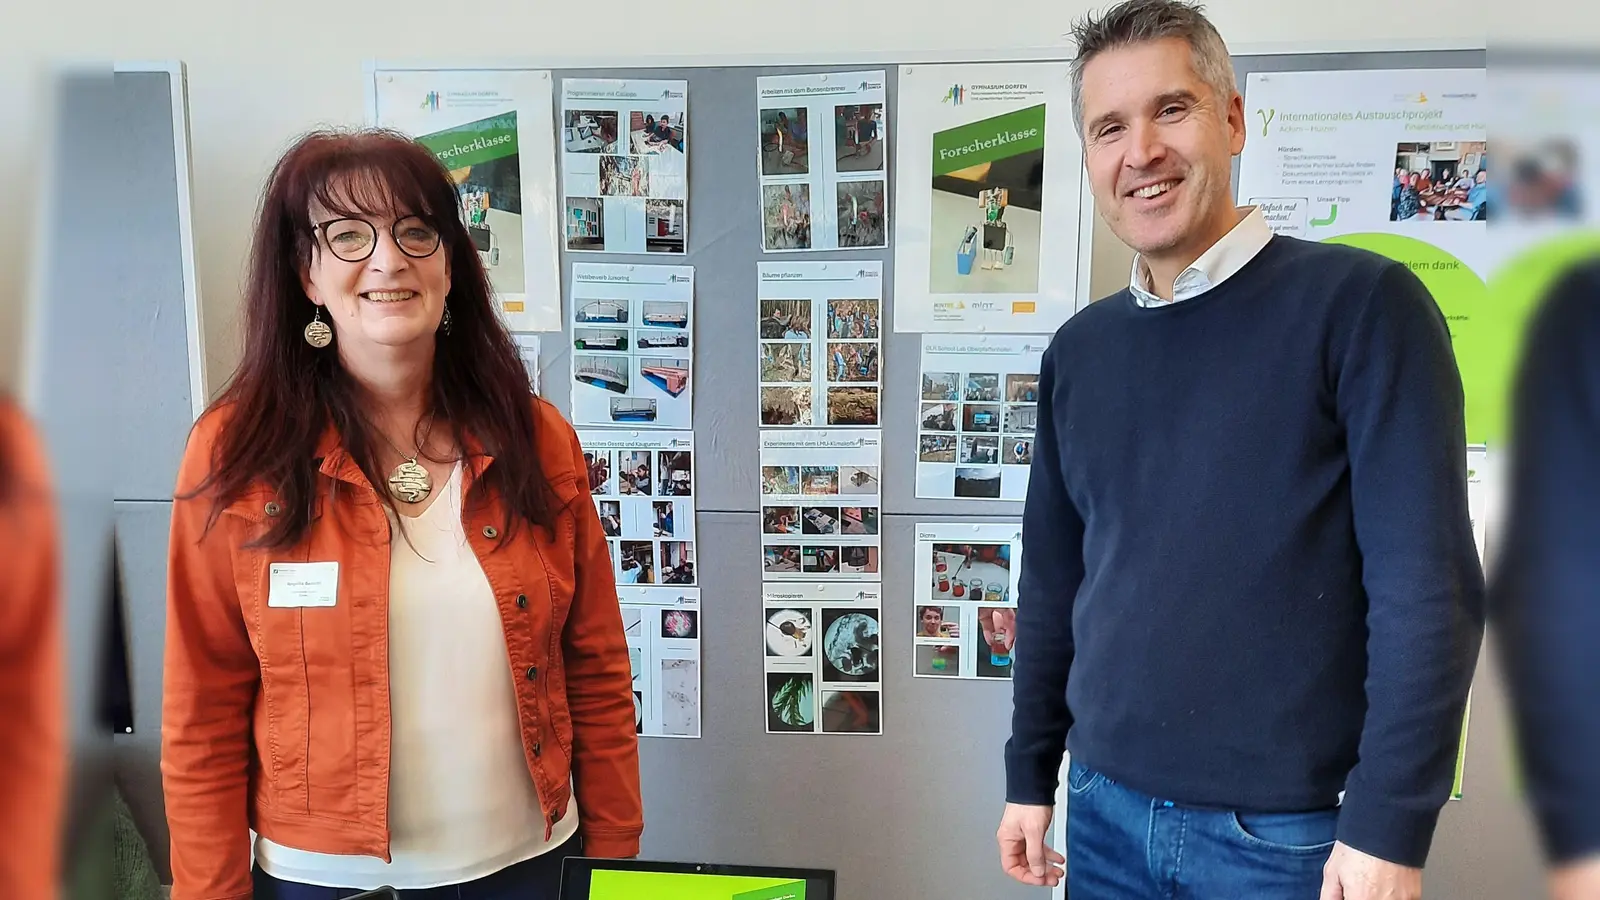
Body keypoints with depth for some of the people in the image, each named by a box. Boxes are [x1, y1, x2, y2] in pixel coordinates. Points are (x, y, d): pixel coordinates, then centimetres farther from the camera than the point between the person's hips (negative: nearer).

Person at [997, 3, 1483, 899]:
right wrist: (1031, 772, 11)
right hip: (1105, 808, 5)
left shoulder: (1359, 304, -11)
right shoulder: (1078, 350, 4)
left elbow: (1429, 584, -13)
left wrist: (1390, 824, -14)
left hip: (1286, 828, -4)